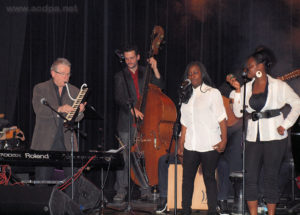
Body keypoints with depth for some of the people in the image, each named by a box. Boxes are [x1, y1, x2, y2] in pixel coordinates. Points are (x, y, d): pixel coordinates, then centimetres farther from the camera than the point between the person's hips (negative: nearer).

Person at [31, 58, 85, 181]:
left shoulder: (74, 91, 14)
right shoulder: (40, 89, 4)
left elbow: (76, 118, 8)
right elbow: (39, 110, -12)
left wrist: (79, 112, -16)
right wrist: (59, 109, -28)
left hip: (68, 144, 3)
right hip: (45, 143, -2)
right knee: (43, 179, -3)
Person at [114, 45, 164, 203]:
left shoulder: (146, 73, 13)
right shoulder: (120, 77, 8)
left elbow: (159, 87, 2)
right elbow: (119, 98, -3)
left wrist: (155, 69, -7)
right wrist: (131, 108, -19)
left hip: (145, 122, 1)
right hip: (127, 124, -1)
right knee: (124, 157, -3)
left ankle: (145, 190, 7)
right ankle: (121, 191, 3)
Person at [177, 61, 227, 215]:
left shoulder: (213, 93, -1)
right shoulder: (187, 96, 15)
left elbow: (221, 118, -5)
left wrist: (224, 140, -13)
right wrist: (181, 143, 13)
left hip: (209, 145, -5)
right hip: (191, 146, 5)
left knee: (209, 178, 1)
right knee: (187, 178, 3)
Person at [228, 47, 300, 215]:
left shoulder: (278, 86, 0)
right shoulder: (247, 88, 11)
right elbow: (238, 112, 4)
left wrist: (285, 125, -4)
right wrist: (238, 90, -3)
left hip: (274, 138, -4)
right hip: (253, 137, 4)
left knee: (271, 177, 1)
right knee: (250, 178, -2)